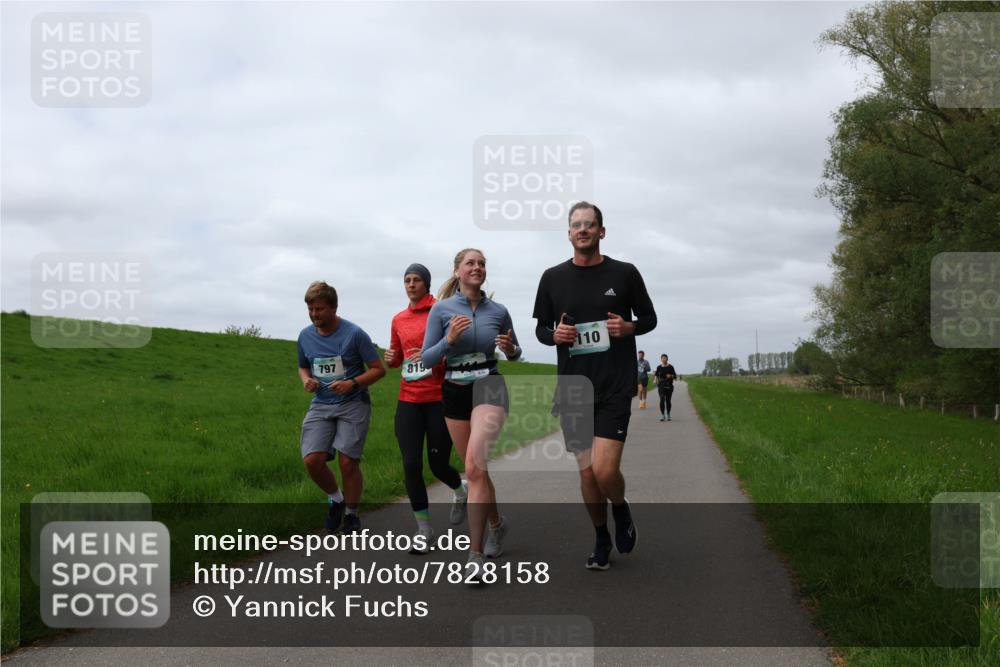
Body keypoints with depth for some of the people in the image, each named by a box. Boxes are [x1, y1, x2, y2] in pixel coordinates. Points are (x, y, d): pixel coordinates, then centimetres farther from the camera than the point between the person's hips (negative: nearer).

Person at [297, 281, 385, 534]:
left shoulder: (354, 334, -10)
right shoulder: (305, 336, 4)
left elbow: (378, 369, -5)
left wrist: (353, 383, -19)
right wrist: (306, 380, -2)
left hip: (353, 404, -4)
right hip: (321, 405, 4)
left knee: (347, 462, -9)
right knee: (312, 459, -12)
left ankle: (351, 514, 15)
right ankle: (335, 499, 18)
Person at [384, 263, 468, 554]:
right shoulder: (399, 319, 11)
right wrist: (390, 359, 0)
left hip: (440, 399, -4)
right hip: (408, 401, 4)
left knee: (438, 465, 2)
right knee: (411, 465, -3)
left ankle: (461, 491, 39)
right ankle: (424, 530, 11)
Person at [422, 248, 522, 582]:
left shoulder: (498, 311, 0)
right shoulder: (442, 309, -3)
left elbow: (514, 354, 14)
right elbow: (427, 359, -4)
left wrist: (510, 348, -9)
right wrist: (449, 340, -20)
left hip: (489, 387, -2)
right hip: (454, 392, 2)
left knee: (474, 466, -21)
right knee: (475, 468, 14)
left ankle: (475, 553, -18)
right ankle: (496, 523, 42)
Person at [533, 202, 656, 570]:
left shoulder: (624, 273, 1)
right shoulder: (553, 277, 6)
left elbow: (649, 318, 10)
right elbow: (541, 329, 12)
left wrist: (628, 327, -11)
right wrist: (554, 334, -10)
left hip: (615, 388, -2)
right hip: (572, 388, 2)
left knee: (605, 470, -14)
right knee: (587, 471, 6)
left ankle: (621, 510, 20)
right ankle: (602, 540, 28)